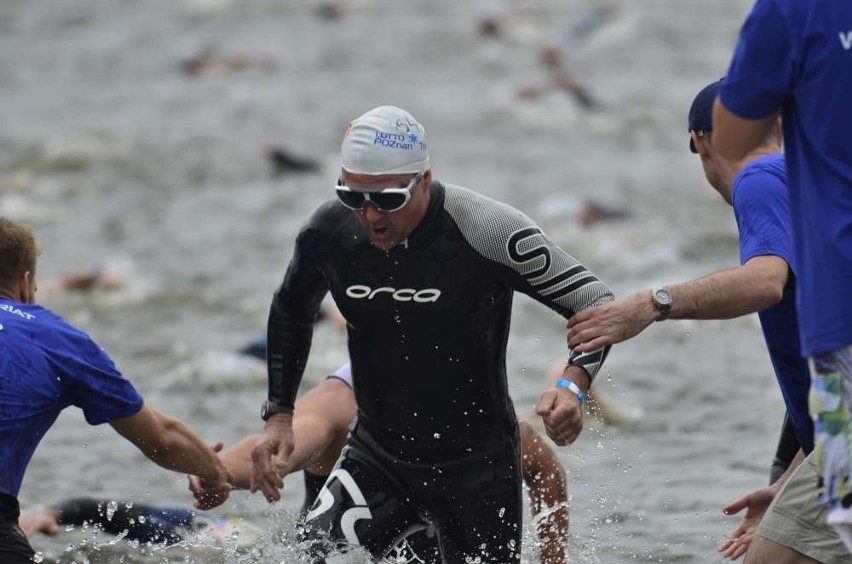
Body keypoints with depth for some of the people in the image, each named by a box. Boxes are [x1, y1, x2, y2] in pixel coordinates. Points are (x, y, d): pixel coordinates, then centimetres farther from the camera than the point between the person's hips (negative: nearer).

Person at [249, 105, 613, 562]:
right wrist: (278, 416, 9)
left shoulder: (486, 231, -22)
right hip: (376, 457, 3)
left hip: (476, 463, -3)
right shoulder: (328, 233, -8)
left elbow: (594, 303, -14)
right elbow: (290, 314, 14)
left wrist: (572, 385, -32)